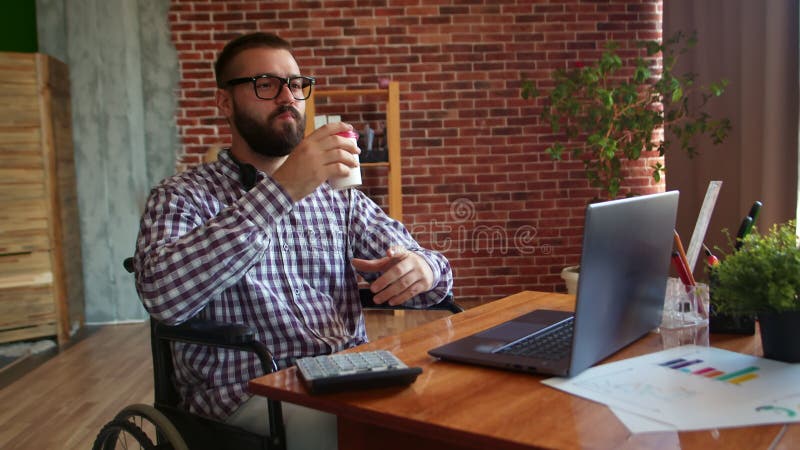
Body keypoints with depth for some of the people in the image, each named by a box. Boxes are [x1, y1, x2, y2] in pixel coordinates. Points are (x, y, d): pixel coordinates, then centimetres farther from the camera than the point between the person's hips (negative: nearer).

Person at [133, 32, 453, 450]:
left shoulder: (336, 194, 15)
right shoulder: (182, 195, 0)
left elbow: (427, 264, 11)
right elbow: (163, 294, -21)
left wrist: (422, 268, -15)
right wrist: (279, 190, -26)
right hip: (251, 390, -5)